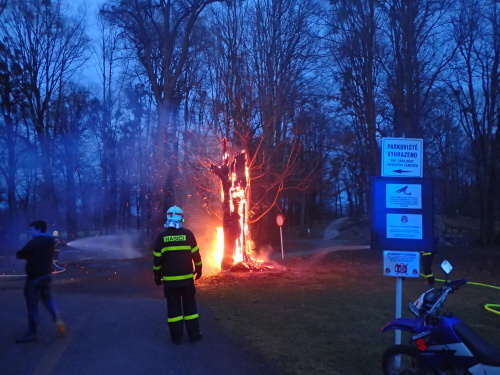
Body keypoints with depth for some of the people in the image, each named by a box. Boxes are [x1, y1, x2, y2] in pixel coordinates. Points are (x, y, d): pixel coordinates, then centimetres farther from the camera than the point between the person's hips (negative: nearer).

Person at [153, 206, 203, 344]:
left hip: (169, 278, 0)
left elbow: (157, 258, -1)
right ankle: (194, 335, 14)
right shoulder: (187, 234, -4)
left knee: (173, 306, 8)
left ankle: (176, 336, 11)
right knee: (189, 305, 10)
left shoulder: (162, 236, -4)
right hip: (187, 277, 0)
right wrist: (198, 269, 13)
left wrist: (157, 275, 10)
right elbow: (196, 254, 0)